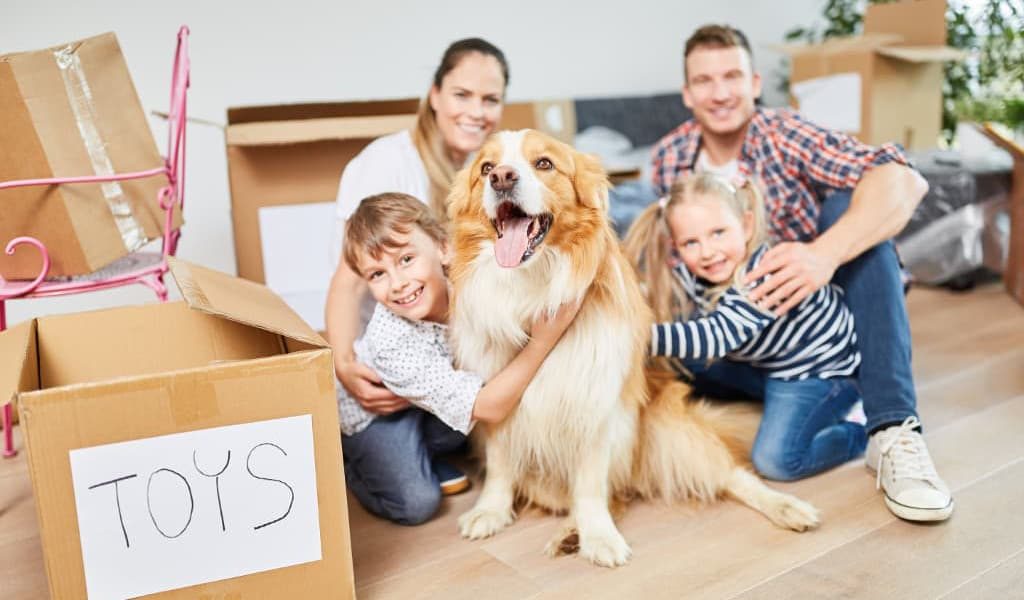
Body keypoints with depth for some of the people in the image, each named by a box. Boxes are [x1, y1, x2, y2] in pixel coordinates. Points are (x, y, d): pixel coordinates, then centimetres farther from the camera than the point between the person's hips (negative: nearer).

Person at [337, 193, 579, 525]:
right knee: (417, 504, -19)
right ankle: (350, 463, 12)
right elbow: (488, 408, -38)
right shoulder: (391, 345, -39)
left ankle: (425, 453, 7)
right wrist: (541, 342, -42)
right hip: (376, 413, -6)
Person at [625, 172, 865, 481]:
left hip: (821, 368, -8)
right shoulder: (689, 273, -16)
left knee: (777, 459, -18)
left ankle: (858, 428, 7)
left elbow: (717, 336, -48)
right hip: (763, 362, 8)